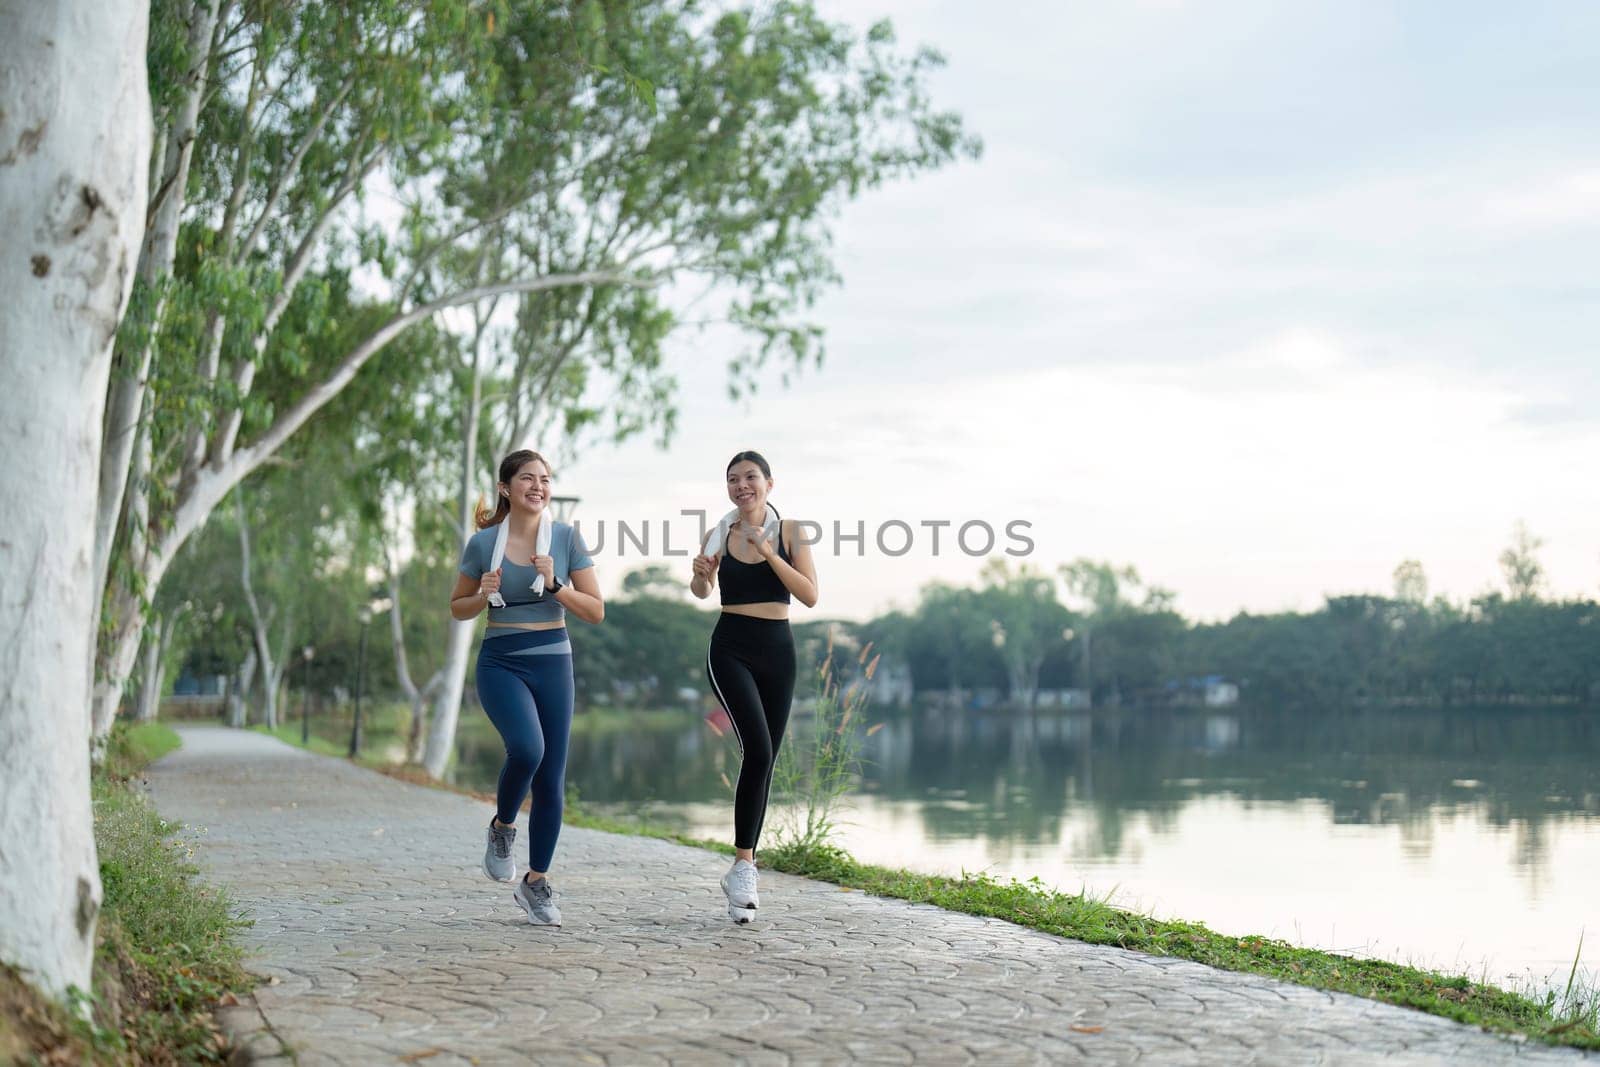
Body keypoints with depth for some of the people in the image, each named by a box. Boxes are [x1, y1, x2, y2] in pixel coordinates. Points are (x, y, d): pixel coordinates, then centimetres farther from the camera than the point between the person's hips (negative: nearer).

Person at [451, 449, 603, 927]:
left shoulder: (566, 537, -1)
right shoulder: (483, 543, -2)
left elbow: (596, 611, 0)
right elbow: (458, 608, 10)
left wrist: (554, 584, -15)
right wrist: (484, 596, -11)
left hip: (552, 663, 2)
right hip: (501, 662, -2)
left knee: (551, 779, 4)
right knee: (526, 748, -29)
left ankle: (536, 884, 20)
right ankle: (502, 827, 2)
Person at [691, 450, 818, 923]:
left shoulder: (789, 531, 1)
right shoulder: (718, 535, 4)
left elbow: (811, 596, -8)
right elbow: (702, 592, -8)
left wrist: (769, 553, -18)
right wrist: (701, 575, -30)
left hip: (777, 652, 2)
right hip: (731, 650, -2)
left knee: (763, 761, 7)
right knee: (758, 750, -21)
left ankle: (742, 871, 20)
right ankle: (744, 867, -17)